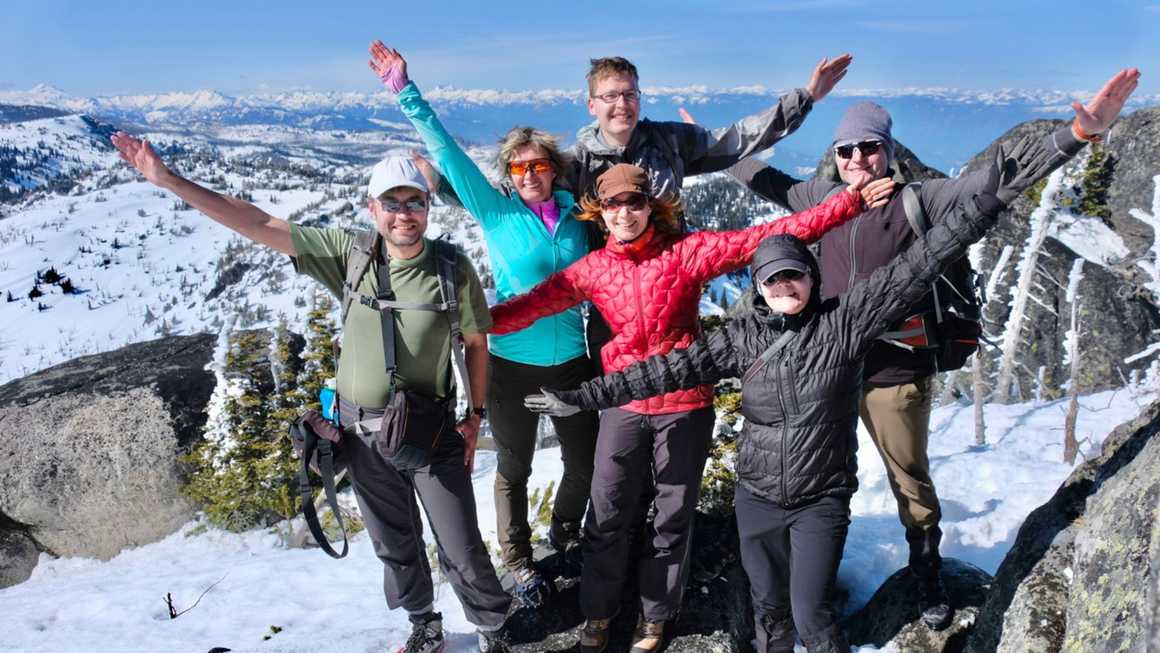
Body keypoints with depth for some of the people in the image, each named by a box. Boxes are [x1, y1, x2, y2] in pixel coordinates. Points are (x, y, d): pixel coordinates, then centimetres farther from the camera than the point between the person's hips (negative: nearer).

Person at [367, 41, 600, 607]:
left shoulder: (575, 215, 1)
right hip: (513, 363, -3)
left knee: (584, 461, 15)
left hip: (571, 362, 3)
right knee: (514, 469, 12)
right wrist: (406, 92, -19)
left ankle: (566, 532, 43)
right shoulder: (497, 212, -7)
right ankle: (519, 563, 31)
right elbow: (447, 153, -13)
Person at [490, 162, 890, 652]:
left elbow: (765, 238, -11)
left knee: (673, 518, 11)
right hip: (624, 407, 2)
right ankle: (598, 612, 31)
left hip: (685, 405, -1)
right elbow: (537, 301, -3)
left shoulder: (687, 250, -7)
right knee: (606, 518, 8)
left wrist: (850, 203, -16)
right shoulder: (593, 269, 1)